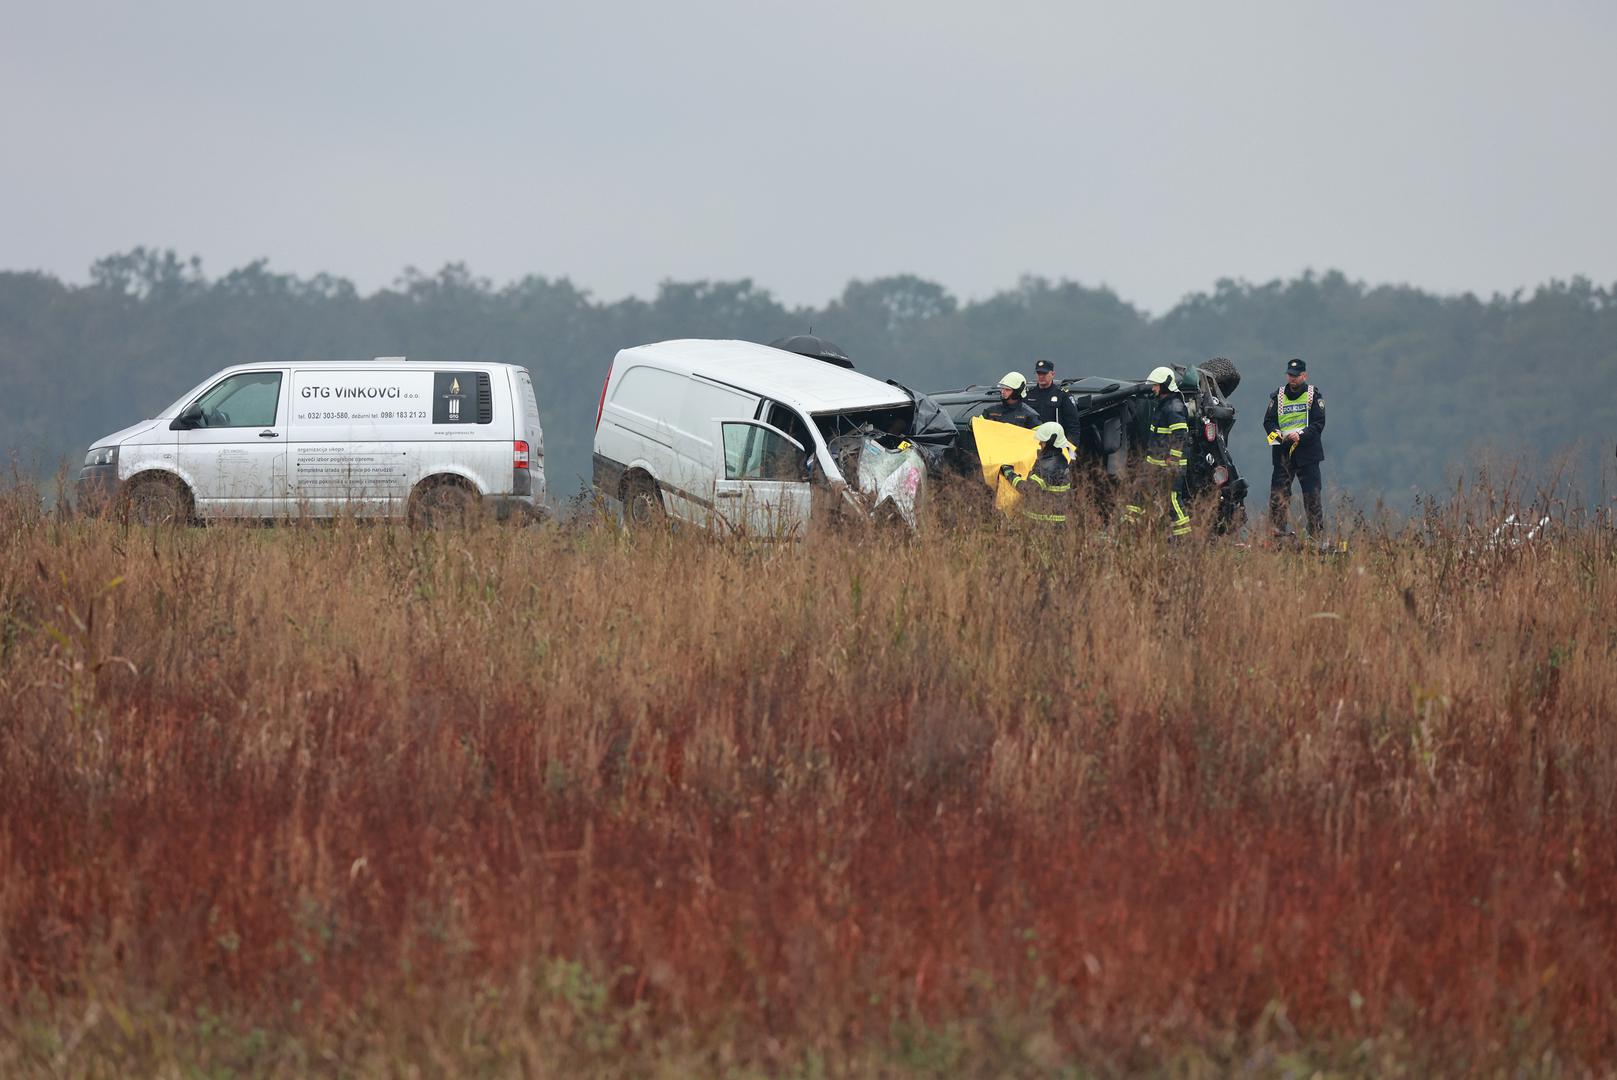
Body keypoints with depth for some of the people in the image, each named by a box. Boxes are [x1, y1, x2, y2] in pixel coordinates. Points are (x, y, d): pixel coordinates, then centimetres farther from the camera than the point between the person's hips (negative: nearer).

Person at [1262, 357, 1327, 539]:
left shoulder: (1314, 395, 4)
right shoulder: (1278, 396, 12)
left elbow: (1318, 423, -3)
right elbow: (1268, 421, 11)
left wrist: (1301, 435, -18)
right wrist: (1275, 432, -11)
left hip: (1307, 451, -2)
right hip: (1283, 452, 2)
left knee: (1312, 496, -3)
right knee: (1278, 495, -5)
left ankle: (1317, 535, 1)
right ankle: (1276, 535, -3)